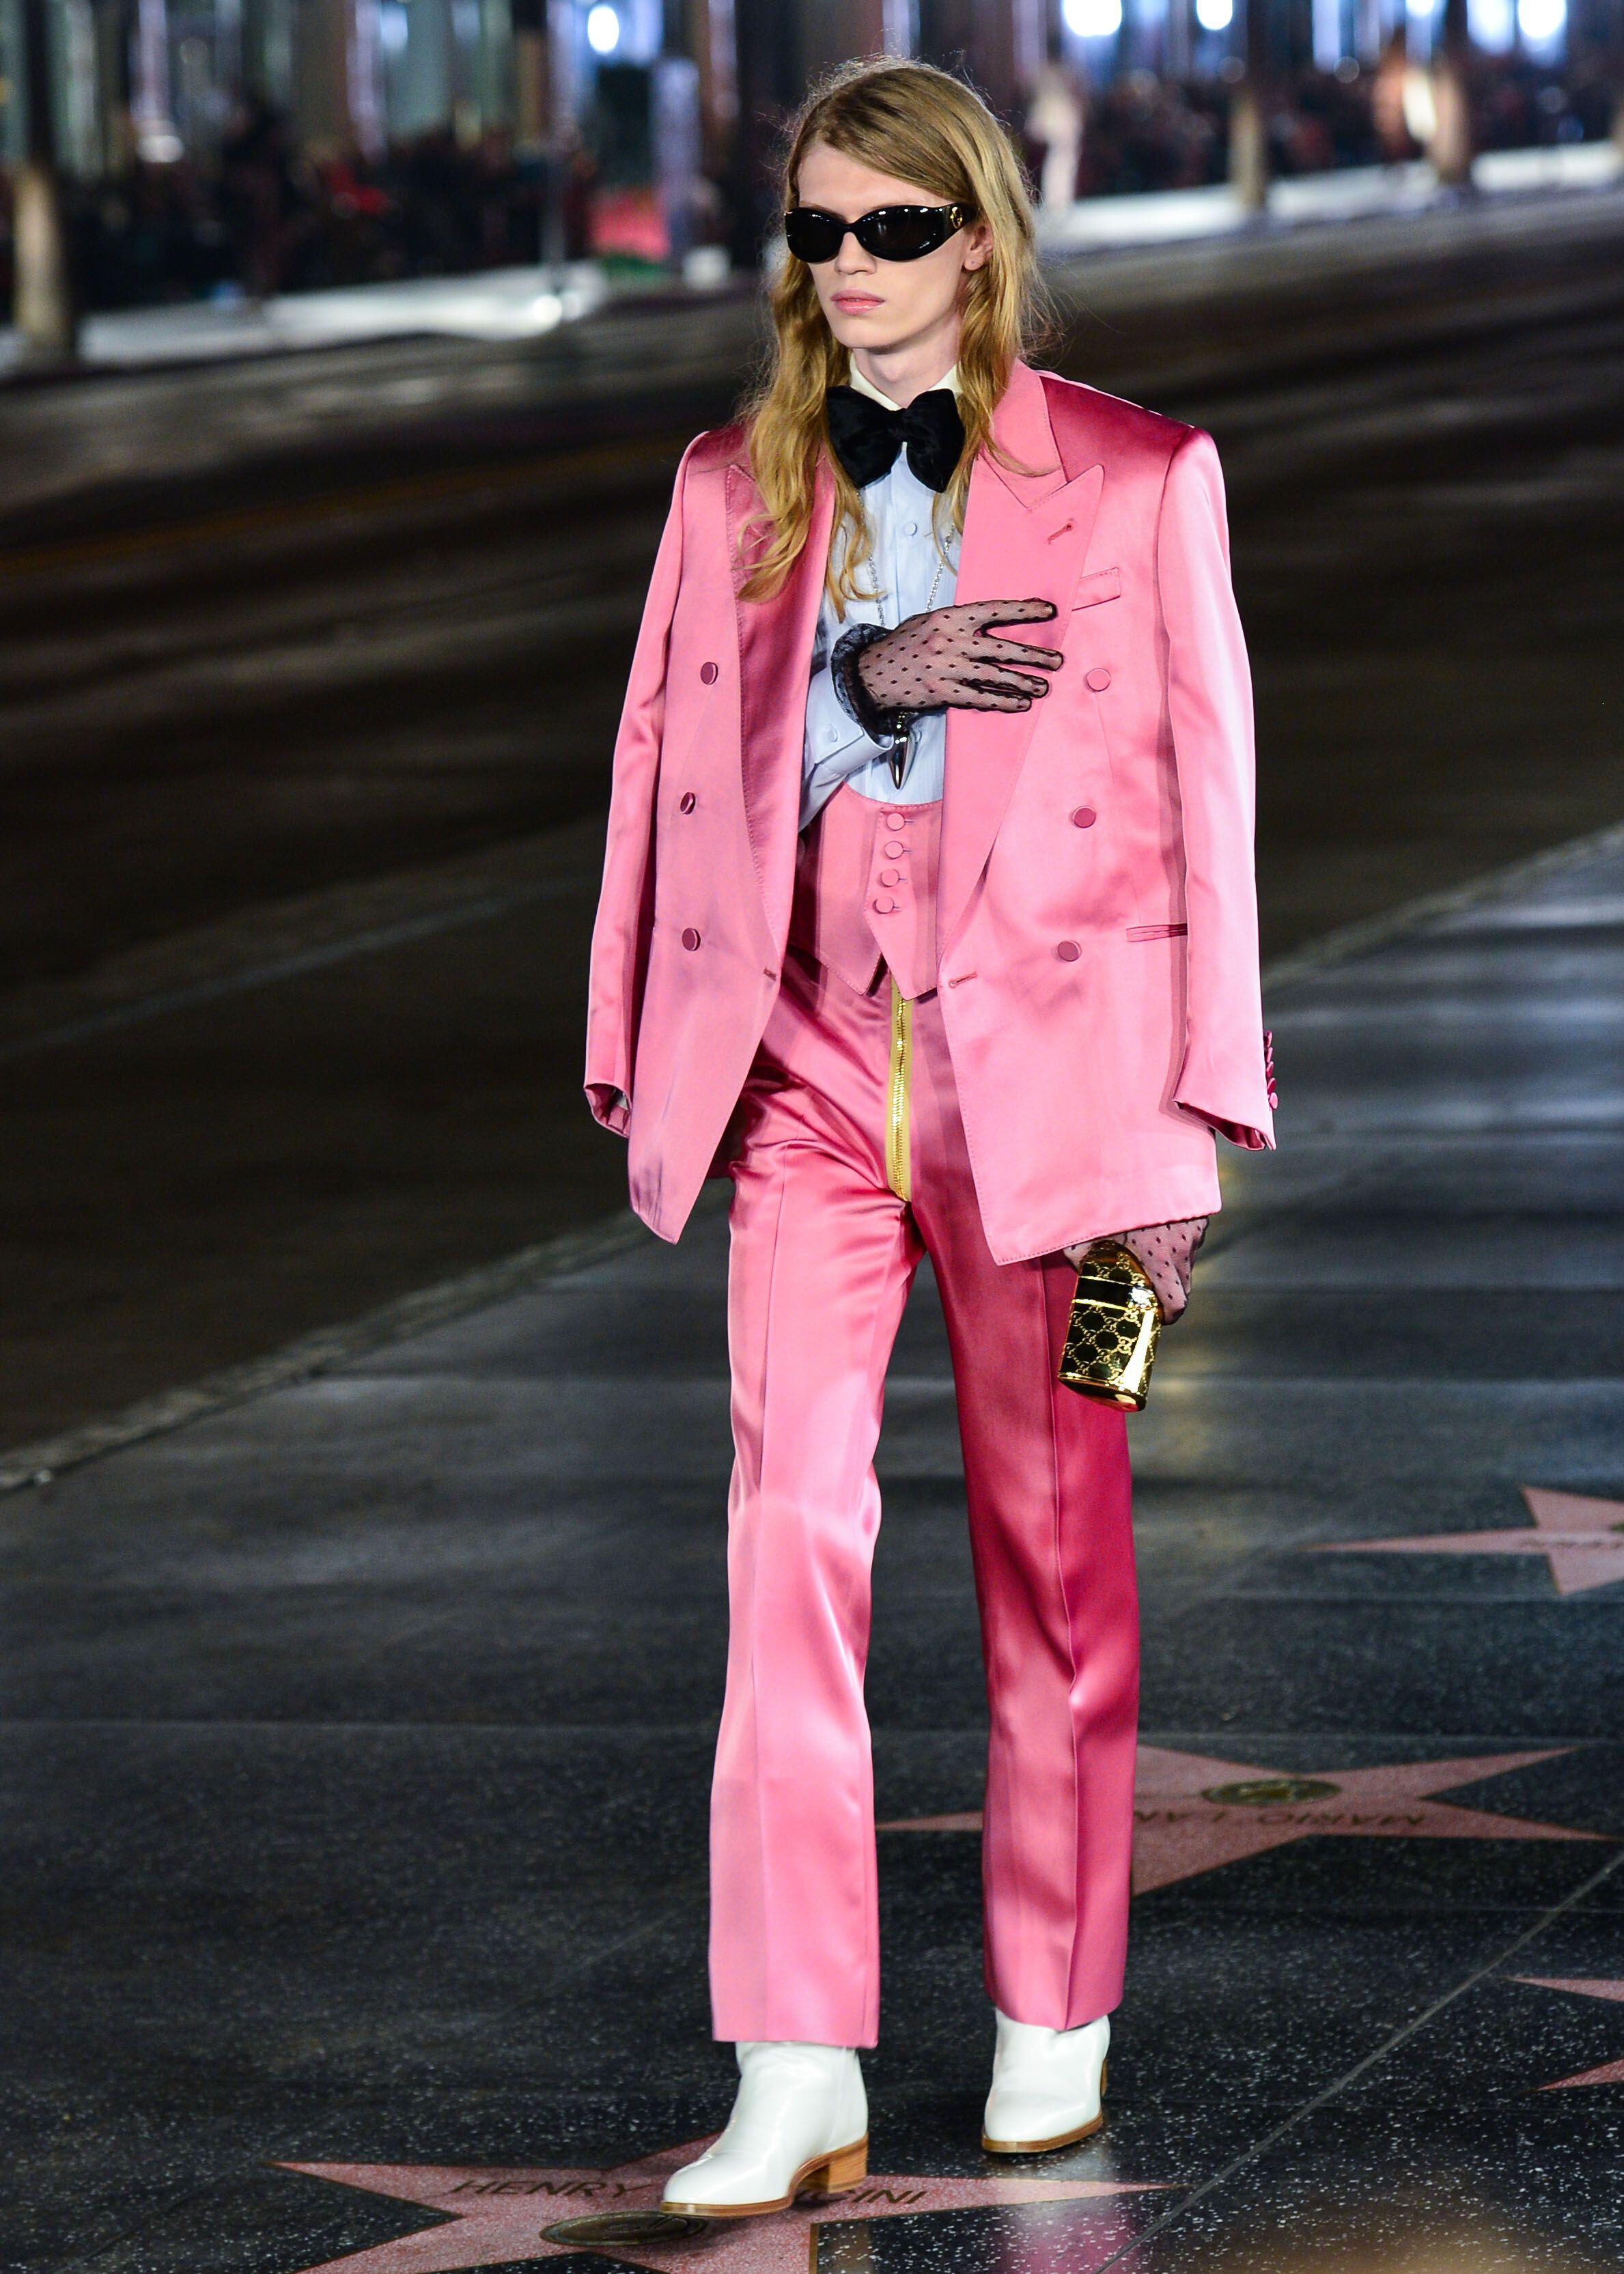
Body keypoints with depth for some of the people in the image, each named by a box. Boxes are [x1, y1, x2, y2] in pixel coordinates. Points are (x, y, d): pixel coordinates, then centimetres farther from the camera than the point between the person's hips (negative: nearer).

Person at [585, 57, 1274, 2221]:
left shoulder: (1139, 476, 0)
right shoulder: (736, 486, 9)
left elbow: (1203, 788, 0)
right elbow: (673, 758, 10)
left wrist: (1192, 1122, -3)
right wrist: (866, 679, -9)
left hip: (1042, 1057, -2)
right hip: (811, 1060, 2)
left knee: (1055, 1548, 7)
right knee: (791, 1534, -10)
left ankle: (1054, 2018, 23)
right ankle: (798, 2076, -10)